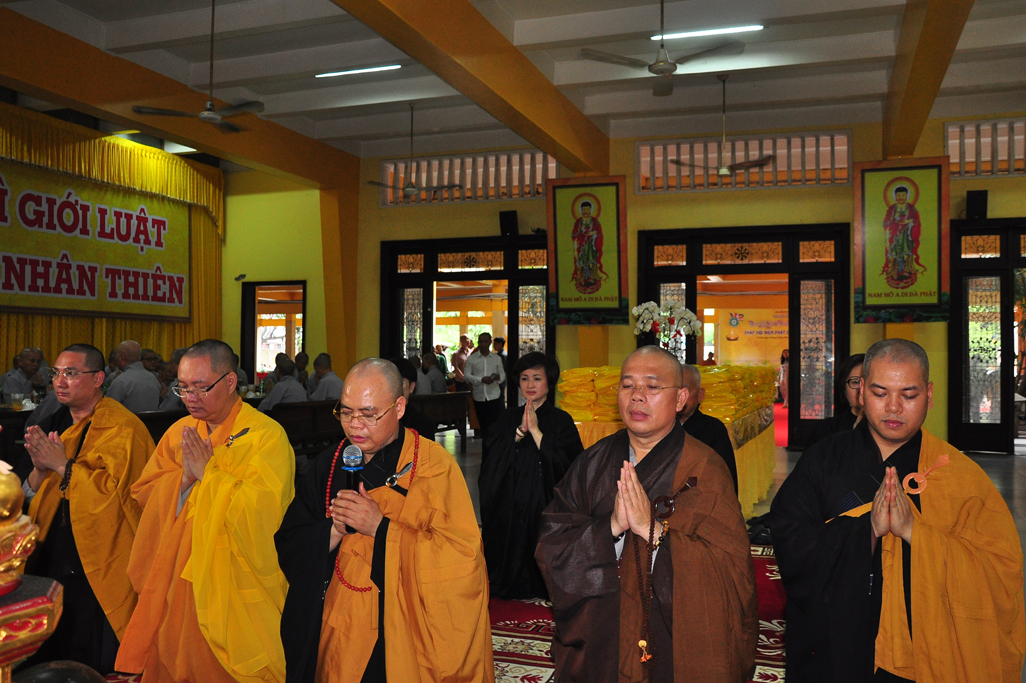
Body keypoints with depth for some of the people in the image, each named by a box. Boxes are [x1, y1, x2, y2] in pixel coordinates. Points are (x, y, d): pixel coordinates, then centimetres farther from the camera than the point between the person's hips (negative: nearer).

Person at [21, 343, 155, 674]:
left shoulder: (124, 429, -15)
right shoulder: (61, 425, 10)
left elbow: (118, 492, -25)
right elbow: (33, 497, 13)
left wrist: (63, 465, -18)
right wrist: (41, 468, -9)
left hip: (99, 568, -7)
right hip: (56, 557, 8)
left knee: (94, 668, 3)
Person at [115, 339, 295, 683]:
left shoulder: (267, 435, -13)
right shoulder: (179, 432, 7)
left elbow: (265, 509, -23)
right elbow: (142, 493, 8)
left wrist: (208, 473, -17)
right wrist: (184, 478, -11)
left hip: (235, 588, -5)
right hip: (179, 583, 5)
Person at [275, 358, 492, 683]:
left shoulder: (434, 465, -12)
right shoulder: (327, 465, 3)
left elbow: (461, 556, -20)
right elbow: (287, 545, 2)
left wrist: (381, 528, -23)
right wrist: (335, 530, -17)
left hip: (407, 634, -4)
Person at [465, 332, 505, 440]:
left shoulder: (496, 358, 9)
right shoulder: (472, 358, 5)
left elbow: (503, 375, 11)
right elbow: (466, 375, -1)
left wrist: (498, 377, -14)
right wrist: (481, 380, -16)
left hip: (494, 395, 0)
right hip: (479, 396, 1)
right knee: (483, 424, 7)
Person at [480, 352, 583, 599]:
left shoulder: (561, 420, -1)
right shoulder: (509, 417, 9)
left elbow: (564, 464, -15)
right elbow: (492, 460, -3)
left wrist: (535, 430, -15)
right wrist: (520, 431, -13)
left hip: (544, 506, -3)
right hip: (507, 509, 3)